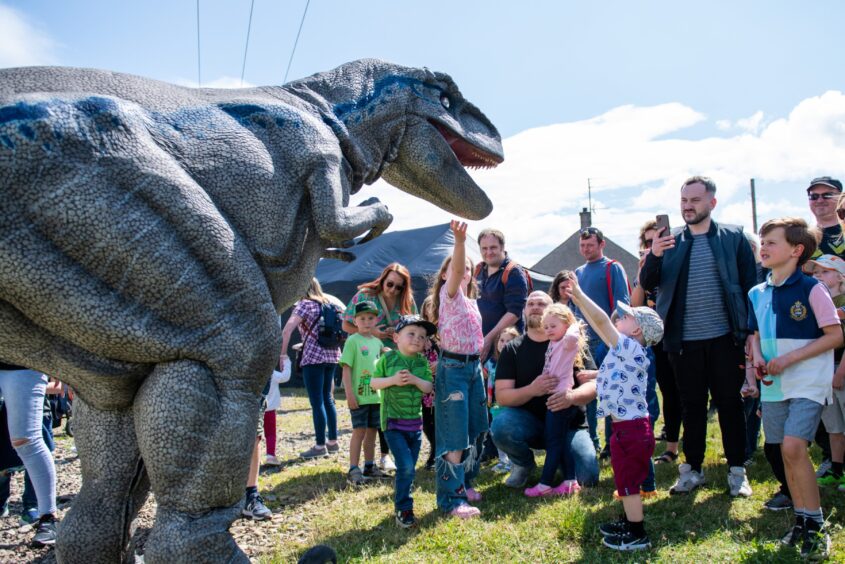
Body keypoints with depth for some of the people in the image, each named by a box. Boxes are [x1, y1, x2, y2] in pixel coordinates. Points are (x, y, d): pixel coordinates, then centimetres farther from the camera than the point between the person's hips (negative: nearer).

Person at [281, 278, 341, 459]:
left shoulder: (304, 304, -5)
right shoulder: (327, 303, 15)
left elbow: (287, 329, -18)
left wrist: (283, 353, -12)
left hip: (314, 357, -7)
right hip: (332, 355, 7)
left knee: (317, 402, -2)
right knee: (327, 399, 16)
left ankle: (320, 446, 2)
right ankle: (333, 441, 22)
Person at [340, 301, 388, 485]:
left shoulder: (378, 342, 11)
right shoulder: (352, 341, -7)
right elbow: (346, 368, -10)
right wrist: (349, 393, -16)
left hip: (376, 395, 6)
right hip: (359, 396, -6)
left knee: (372, 431, 12)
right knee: (359, 431, -5)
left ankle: (369, 466, 23)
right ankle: (353, 470, 0)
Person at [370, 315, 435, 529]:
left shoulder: (422, 362, 4)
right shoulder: (388, 358, -6)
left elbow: (429, 387, 0)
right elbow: (374, 383, -3)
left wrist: (416, 380, -18)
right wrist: (392, 380, -18)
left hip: (415, 422, 5)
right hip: (393, 422, -4)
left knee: (409, 468, 12)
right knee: (406, 466, -13)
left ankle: (401, 498, 32)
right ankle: (403, 510, 2)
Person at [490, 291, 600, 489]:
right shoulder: (512, 349, -1)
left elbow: (593, 385, -8)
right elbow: (502, 396, -8)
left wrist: (572, 396, -31)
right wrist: (532, 390, -29)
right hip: (528, 421, 0)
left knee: (589, 477, -22)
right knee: (501, 425, -32)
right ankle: (523, 464, 2)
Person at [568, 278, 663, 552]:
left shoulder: (630, 347, -17)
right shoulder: (624, 349, 9)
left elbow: (601, 321, -23)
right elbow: (600, 325, 17)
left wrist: (580, 294, -18)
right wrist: (578, 301, 16)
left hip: (631, 429, -10)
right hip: (627, 427, 10)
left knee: (628, 480, 1)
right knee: (626, 479, 21)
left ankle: (637, 535, 12)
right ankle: (630, 521, 36)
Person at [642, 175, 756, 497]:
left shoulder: (733, 238, 2)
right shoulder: (670, 242, 6)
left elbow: (750, 286, 1)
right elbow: (647, 284, 2)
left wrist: (750, 331, -5)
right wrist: (653, 256, -17)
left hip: (724, 338, -1)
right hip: (684, 341, 2)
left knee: (730, 404, 8)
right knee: (691, 406, 11)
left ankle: (737, 470, 21)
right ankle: (693, 469, 22)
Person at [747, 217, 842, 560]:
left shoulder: (811, 288, -11)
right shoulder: (757, 294, 7)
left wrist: (790, 358, -17)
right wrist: (757, 356, -4)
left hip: (807, 381, -6)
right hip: (774, 384, 6)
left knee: (793, 446, -17)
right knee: (787, 451, 9)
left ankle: (816, 524, -1)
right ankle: (802, 519, 24)